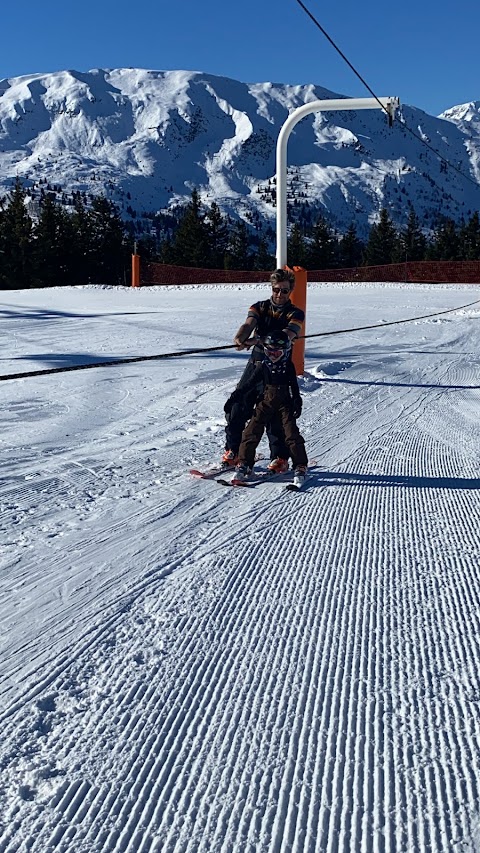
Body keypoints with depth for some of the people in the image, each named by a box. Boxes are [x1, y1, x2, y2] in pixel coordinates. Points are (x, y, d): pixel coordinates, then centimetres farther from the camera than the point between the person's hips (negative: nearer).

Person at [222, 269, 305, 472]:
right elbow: (249, 324, -13)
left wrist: (257, 340, -38)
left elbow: (286, 335, -22)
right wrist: (240, 337, -38)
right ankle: (232, 451, 19)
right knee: (237, 409, 2)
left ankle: (280, 458, 9)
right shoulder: (260, 307, 7)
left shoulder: (295, 314, -3)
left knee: (274, 415, -7)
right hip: (255, 365, 4)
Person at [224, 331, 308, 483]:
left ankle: (300, 466, -1)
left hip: (284, 404, -1)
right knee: (252, 432, -7)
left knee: (292, 434, -9)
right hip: (266, 402, 1)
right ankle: (244, 464, 1)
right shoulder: (263, 366, 0)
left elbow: (295, 388, 6)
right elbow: (249, 384, 5)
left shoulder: (288, 366, -1)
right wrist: (233, 398, 2)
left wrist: (297, 404, -4)